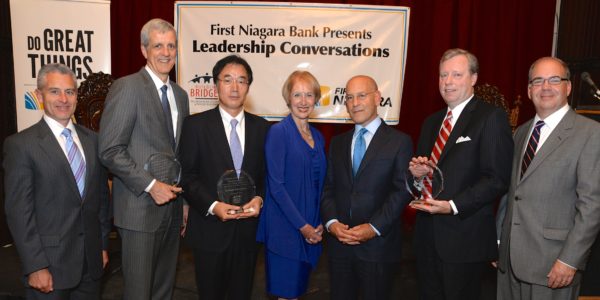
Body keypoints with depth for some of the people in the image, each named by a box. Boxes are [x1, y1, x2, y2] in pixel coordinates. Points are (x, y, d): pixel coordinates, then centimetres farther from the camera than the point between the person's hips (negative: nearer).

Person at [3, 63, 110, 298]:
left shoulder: (92, 140, 7)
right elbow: (18, 211, -10)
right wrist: (35, 267, -13)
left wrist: (103, 244, 10)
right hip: (50, 263, -4)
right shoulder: (20, 145, -8)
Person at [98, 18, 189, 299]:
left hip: (172, 206, 6)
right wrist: (150, 185, -17)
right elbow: (110, 150, -14)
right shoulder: (127, 87, -9)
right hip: (139, 207, -6)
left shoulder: (180, 94, 13)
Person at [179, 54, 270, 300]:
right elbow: (186, 175, -6)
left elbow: (267, 173, 8)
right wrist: (213, 205, -18)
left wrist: (259, 199, -11)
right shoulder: (196, 124, -3)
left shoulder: (261, 127, 6)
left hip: (248, 228, 3)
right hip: (210, 228, -2)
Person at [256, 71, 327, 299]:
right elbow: (276, 185, -15)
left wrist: (320, 224, 1)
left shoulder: (318, 137, 10)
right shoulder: (278, 132, -10)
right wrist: (302, 225, -14)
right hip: (285, 227, -6)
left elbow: (319, 184, 13)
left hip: (311, 230, 6)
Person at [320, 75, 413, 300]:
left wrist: (374, 227, -15)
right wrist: (332, 222, -7)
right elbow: (327, 187, 9)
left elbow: (402, 191, -8)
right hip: (339, 242, 4)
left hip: (378, 243, -4)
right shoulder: (337, 142, 12)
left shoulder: (399, 141, -3)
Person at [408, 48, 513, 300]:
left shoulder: (491, 118, -8)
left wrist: (453, 206, -21)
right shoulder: (431, 122, 15)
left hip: (465, 238, -6)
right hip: (427, 234, 6)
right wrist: (417, 171, -2)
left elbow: (497, 179, -14)